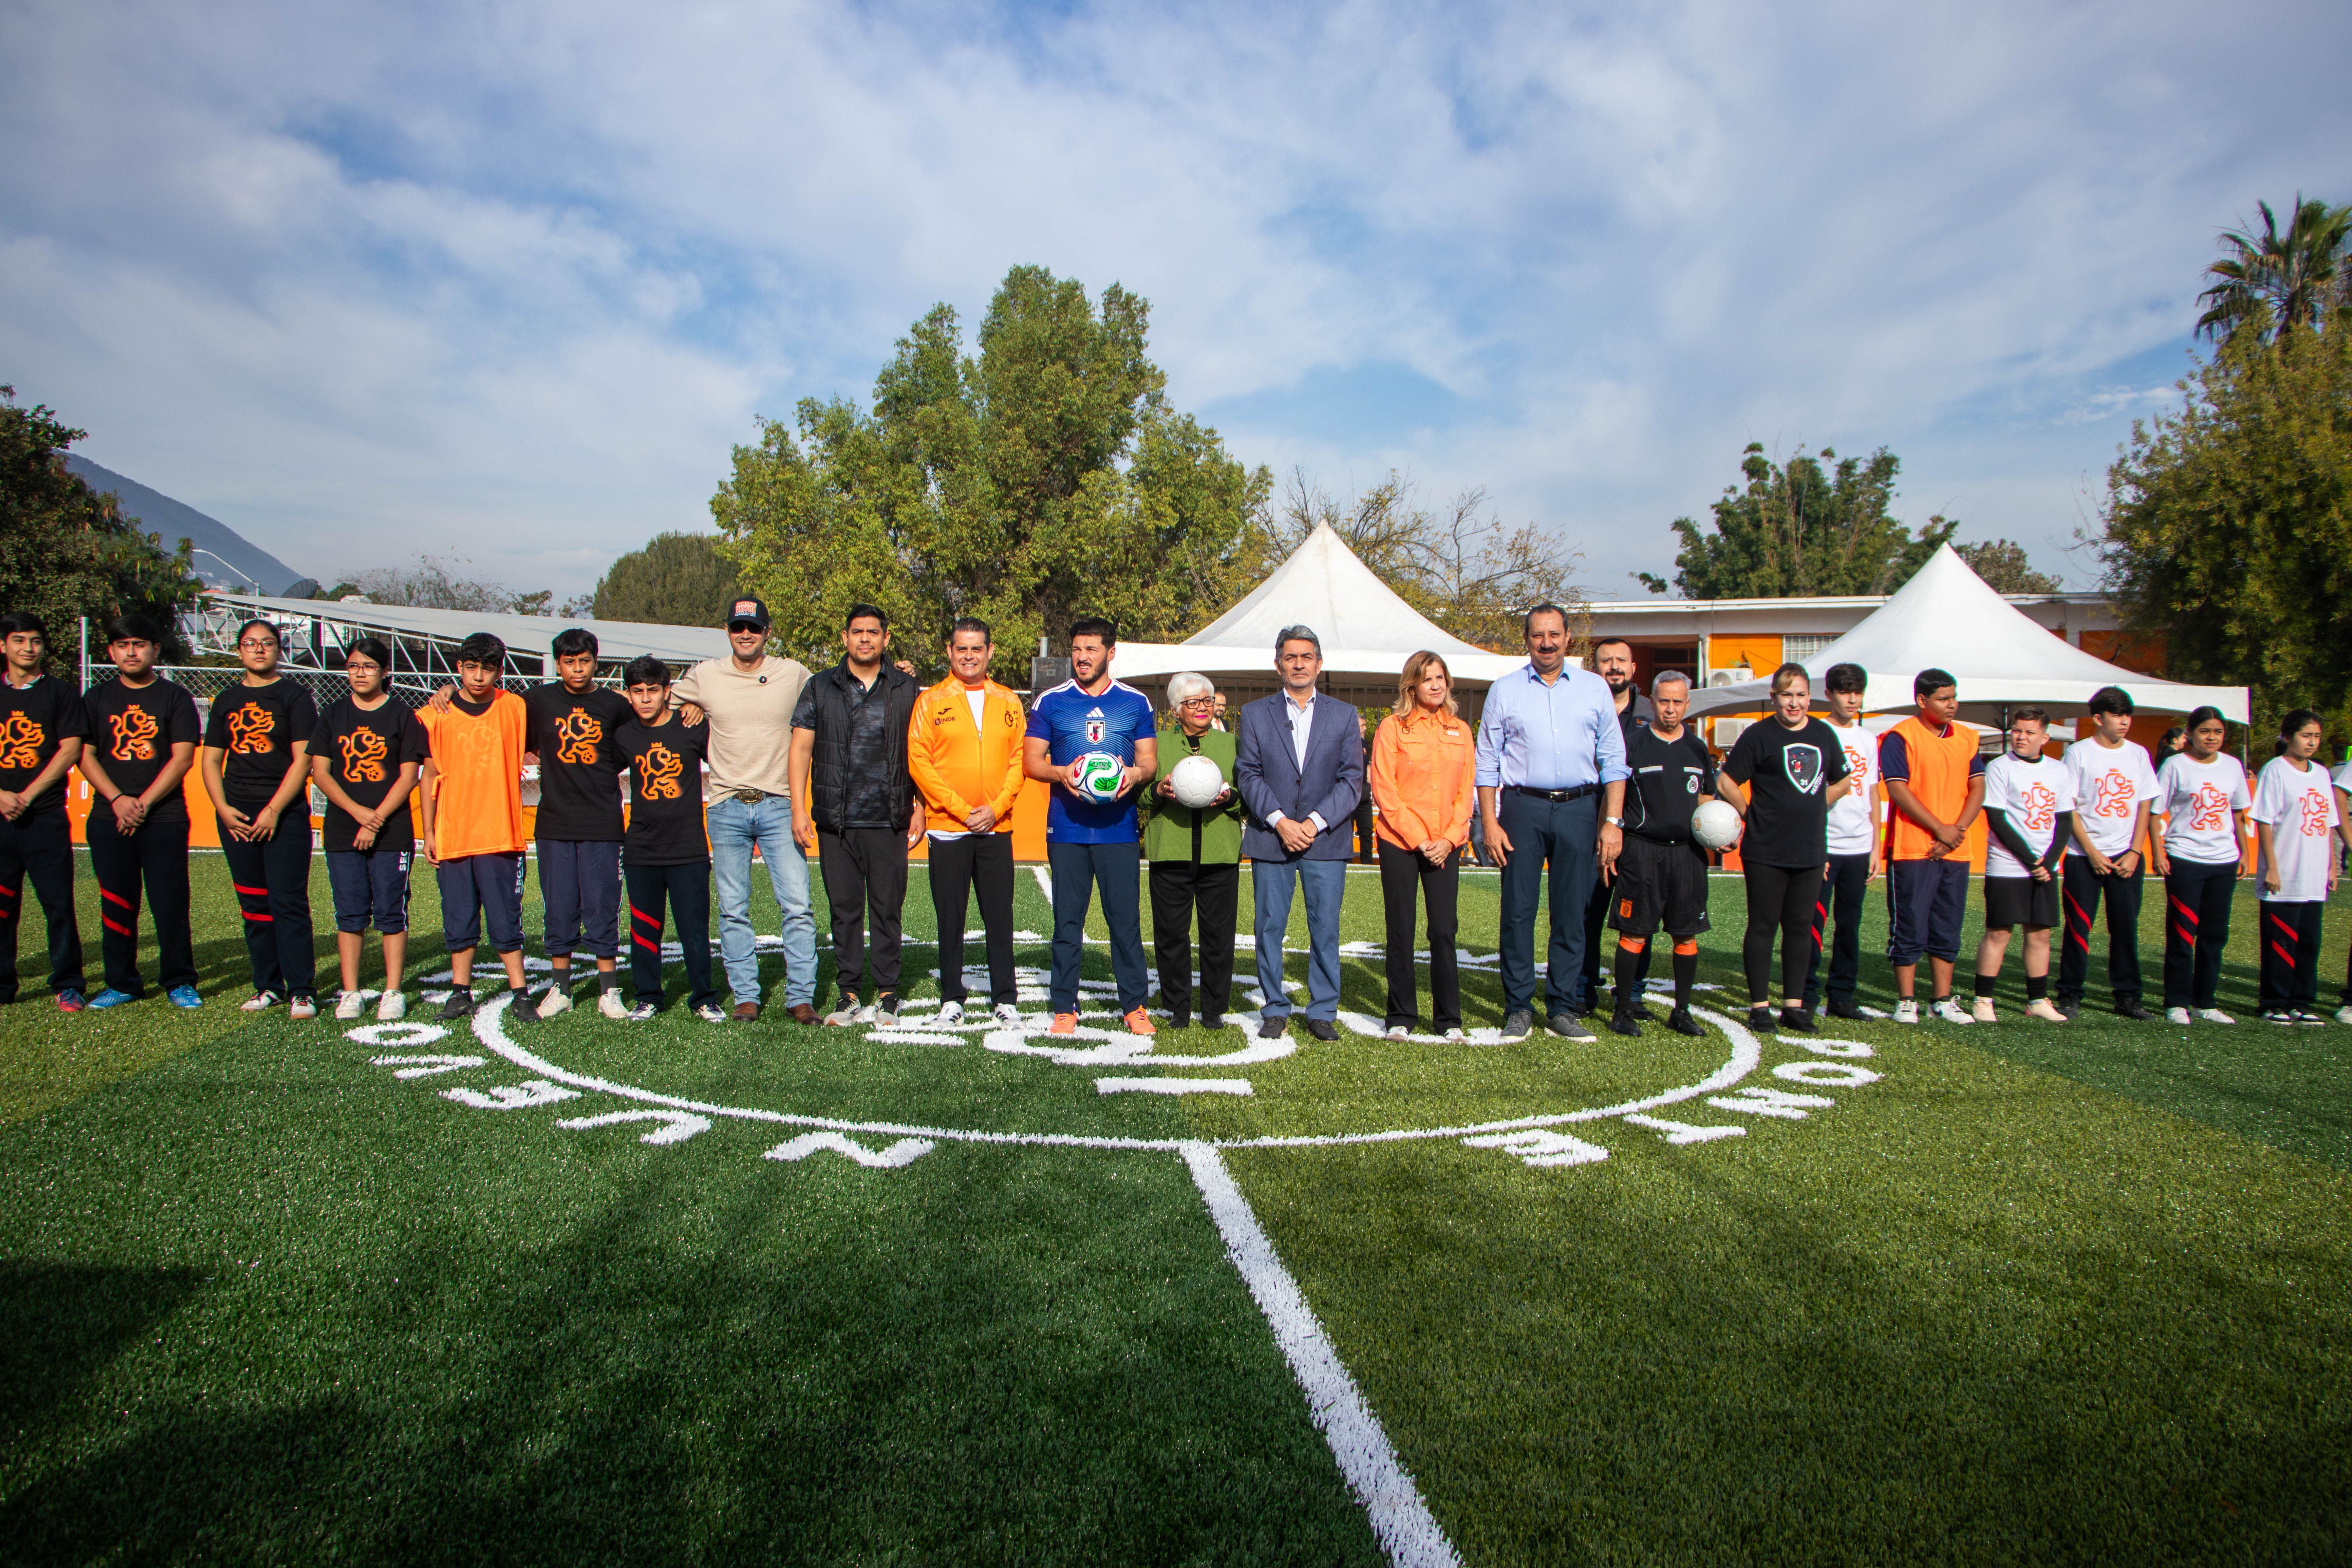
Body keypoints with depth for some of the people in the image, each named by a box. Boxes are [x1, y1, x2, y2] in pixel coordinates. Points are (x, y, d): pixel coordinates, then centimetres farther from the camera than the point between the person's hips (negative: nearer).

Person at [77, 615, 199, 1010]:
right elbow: (85, 756, 8)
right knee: (116, 904, 6)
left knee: (171, 904, -4)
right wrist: (118, 799, -7)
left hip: (165, 819, -3)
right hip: (108, 818, 3)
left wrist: (144, 803, -10)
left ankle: (180, 982, 5)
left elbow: (182, 758, -3)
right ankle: (121, 984, 15)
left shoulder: (175, 698, 5)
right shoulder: (97, 698, 13)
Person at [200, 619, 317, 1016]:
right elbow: (211, 760, 14)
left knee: (289, 903, -9)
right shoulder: (227, 701, 14)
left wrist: (273, 810, -13)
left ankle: (301, 991, -6)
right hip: (236, 816, 5)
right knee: (253, 905, 8)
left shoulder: (294, 697, 1)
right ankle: (268, 986, 16)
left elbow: (302, 760, -6)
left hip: (285, 814, -5)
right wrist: (223, 808, 0)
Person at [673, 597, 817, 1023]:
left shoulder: (795, 674, 4)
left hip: (779, 807, -1)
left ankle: (800, 997, 1)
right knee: (733, 909, 4)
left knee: (797, 905, -6)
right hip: (727, 808, 1)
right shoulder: (703, 677, 7)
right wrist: (688, 708, 6)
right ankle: (745, 997, 14)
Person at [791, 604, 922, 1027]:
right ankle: (849, 994, 14)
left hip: (888, 821, -1)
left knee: (887, 909, 2)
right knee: (845, 909, 5)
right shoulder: (820, 687, 8)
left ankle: (887, 994, 11)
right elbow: (801, 748, 6)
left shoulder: (906, 689, 9)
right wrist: (799, 810, -2)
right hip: (836, 821, 1)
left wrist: (919, 808, 3)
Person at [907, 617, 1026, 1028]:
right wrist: (961, 808, -10)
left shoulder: (1008, 702, 10)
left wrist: (996, 808, -7)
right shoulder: (931, 701, 2)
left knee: (1000, 916, 4)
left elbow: (1018, 760, 7)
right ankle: (952, 998, 15)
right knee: (950, 917, 4)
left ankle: (1006, 999, 12)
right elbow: (918, 761, -3)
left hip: (997, 828, 2)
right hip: (947, 828, -1)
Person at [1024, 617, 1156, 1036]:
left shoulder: (1136, 703, 9)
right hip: (1067, 827, 0)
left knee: (1126, 919, 0)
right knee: (1067, 920, 4)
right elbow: (1031, 760, 6)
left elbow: (1150, 759, 10)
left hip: (1119, 827, 0)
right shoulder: (1050, 702, 7)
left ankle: (1134, 1006, 10)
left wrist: (1135, 773, -13)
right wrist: (1061, 773, -14)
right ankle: (1065, 1007, 14)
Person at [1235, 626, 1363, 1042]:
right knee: (1269, 926, 2)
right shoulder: (1254, 714, 8)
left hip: (1325, 839, 0)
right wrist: (1280, 822, -12)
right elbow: (1248, 774, 1)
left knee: (1325, 929, 1)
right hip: (1269, 837, 0)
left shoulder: (1344, 715, 9)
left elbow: (1352, 779, 2)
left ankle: (1323, 1012, 12)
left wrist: (1315, 823, -10)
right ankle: (1275, 1009, 14)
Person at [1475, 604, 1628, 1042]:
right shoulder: (1504, 691, 7)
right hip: (1522, 808, -1)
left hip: (1579, 809, 1)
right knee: (1518, 909, -1)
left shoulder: (1595, 688, 9)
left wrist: (1613, 821, 0)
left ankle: (1563, 1009, 12)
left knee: (1573, 912, 3)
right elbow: (1487, 763, 6)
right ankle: (1518, 1007, 9)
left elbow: (1613, 760, 8)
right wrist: (1489, 822, -3)